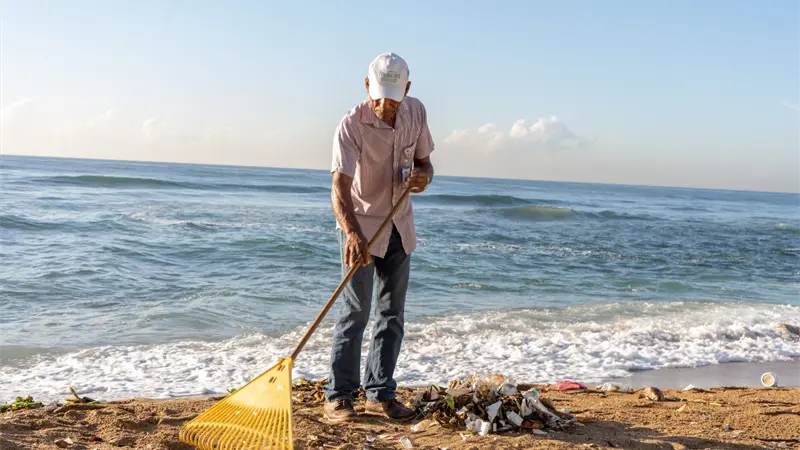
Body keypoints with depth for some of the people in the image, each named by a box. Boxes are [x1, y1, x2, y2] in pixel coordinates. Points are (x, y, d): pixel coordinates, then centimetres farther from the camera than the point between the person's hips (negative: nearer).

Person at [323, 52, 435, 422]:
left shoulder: (416, 112, -5)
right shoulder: (351, 125, -23)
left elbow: (423, 159, 9)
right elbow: (340, 188, -33)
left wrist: (424, 176, -17)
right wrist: (353, 234, -50)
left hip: (399, 226, 6)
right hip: (359, 226, -5)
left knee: (392, 314, 8)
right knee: (356, 311, -9)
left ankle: (379, 394, 18)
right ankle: (338, 396, 3)